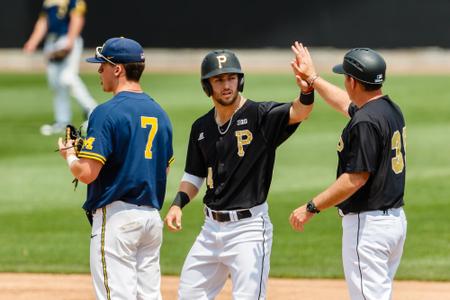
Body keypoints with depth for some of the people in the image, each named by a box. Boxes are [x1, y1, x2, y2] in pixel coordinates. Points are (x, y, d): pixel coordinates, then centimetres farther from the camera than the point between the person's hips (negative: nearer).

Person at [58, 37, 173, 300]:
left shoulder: (108, 113, -13)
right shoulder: (159, 113, 12)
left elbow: (87, 173, -17)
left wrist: (69, 156, 3)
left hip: (116, 215, -8)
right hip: (153, 216, 8)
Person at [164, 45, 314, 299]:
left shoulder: (260, 116, -11)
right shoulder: (202, 127, 8)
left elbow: (299, 112, -29)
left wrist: (306, 90, -50)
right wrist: (178, 204, 2)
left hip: (249, 228, -7)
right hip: (212, 228, 7)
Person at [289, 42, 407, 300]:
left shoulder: (366, 122, -20)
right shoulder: (392, 110, 10)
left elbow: (356, 179, -23)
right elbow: (346, 103, 31)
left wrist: (311, 208, -19)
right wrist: (312, 78, 41)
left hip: (368, 222, -10)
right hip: (396, 218, 10)